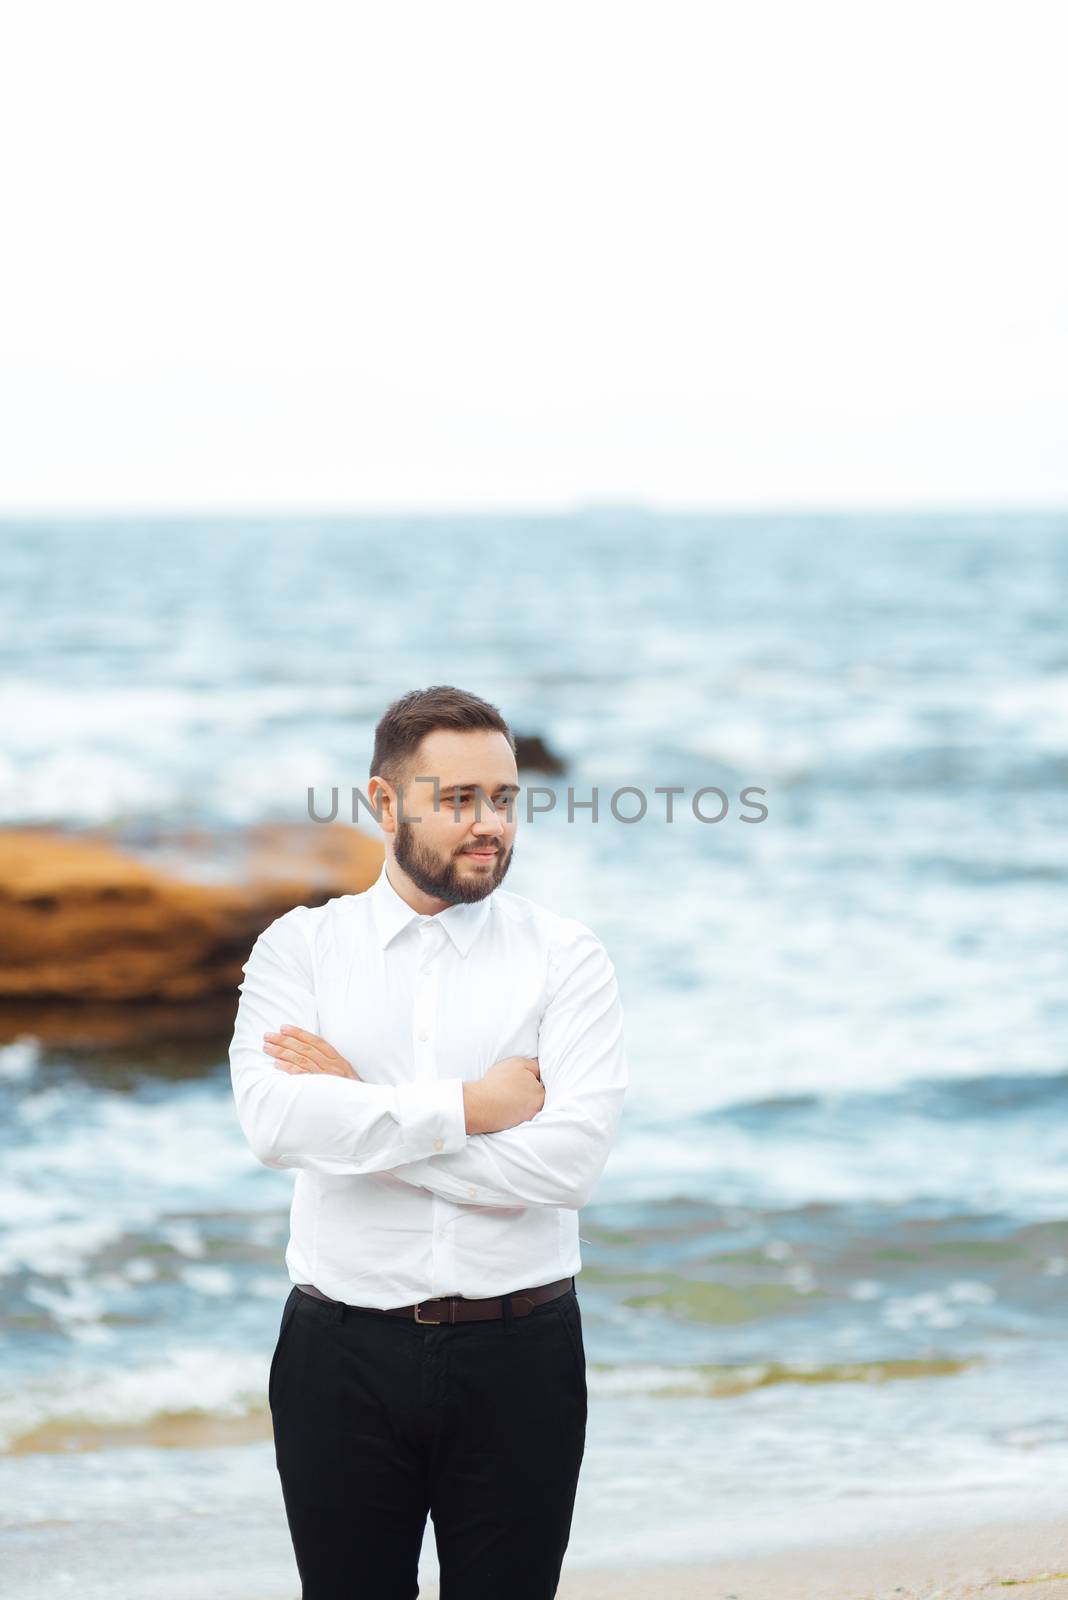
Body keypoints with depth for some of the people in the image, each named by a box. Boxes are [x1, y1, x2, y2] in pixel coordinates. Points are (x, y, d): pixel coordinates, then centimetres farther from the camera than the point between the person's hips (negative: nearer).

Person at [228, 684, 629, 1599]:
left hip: (517, 1354, 0)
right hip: (343, 1352, 1)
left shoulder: (565, 957, -1)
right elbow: (273, 1121, -15)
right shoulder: (302, 947, 2)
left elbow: (571, 1160, -15)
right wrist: (471, 1106, -15)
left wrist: (359, 1109, -13)